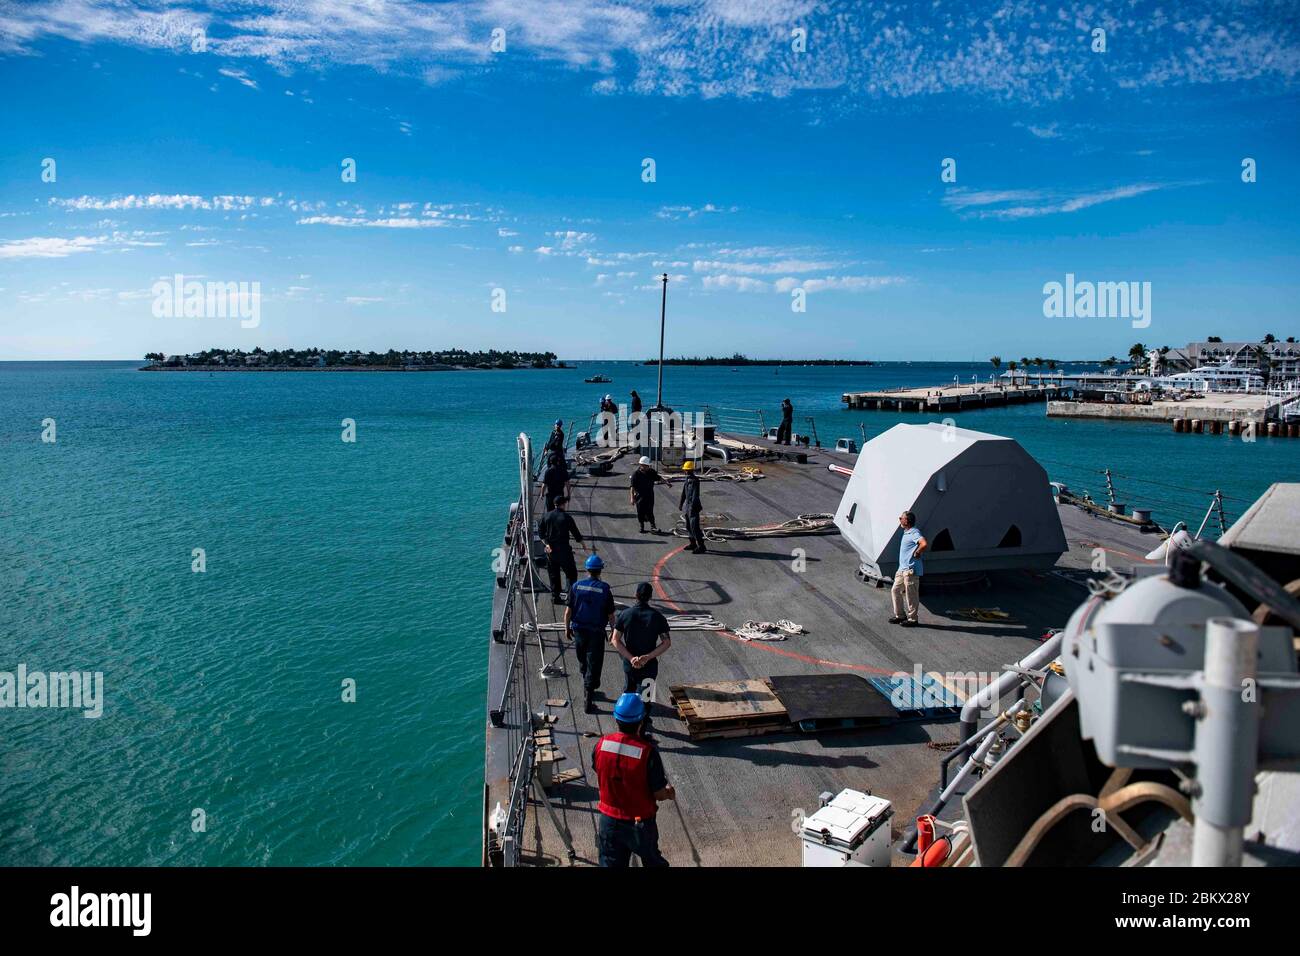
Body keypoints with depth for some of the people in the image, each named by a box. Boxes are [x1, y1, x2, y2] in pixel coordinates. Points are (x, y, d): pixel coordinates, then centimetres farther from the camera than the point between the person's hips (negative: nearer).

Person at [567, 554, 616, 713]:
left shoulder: (576, 586, -5)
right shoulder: (605, 589, -11)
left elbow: (568, 611, -1)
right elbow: (610, 615, -6)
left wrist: (567, 628, 12)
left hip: (579, 630, 3)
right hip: (596, 633, -3)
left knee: (583, 663, 21)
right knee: (594, 665, 2)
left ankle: (589, 691, 37)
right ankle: (588, 700, 1)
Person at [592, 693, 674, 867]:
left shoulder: (601, 744, -15)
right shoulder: (648, 752, -27)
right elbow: (659, 794, -18)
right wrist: (670, 792, 4)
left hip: (609, 820, 3)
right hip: (640, 823, -3)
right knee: (652, 861, 23)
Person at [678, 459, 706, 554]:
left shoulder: (695, 480, -15)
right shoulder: (687, 479, 12)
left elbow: (695, 495, -20)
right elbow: (684, 493, 21)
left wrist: (692, 507, -24)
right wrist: (681, 504, 24)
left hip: (693, 507, -9)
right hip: (687, 505, 9)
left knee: (694, 527, -12)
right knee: (688, 526, 16)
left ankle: (701, 546, -10)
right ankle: (693, 544, 28)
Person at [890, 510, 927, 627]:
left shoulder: (914, 532, -17)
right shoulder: (906, 532, 14)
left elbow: (924, 544, -33)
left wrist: (917, 553, -20)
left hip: (910, 570, -10)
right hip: (902, 569, 10)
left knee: (911, 595, -1)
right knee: (895, 591, 14)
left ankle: (912, 619, 9)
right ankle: (900, 615, 23)